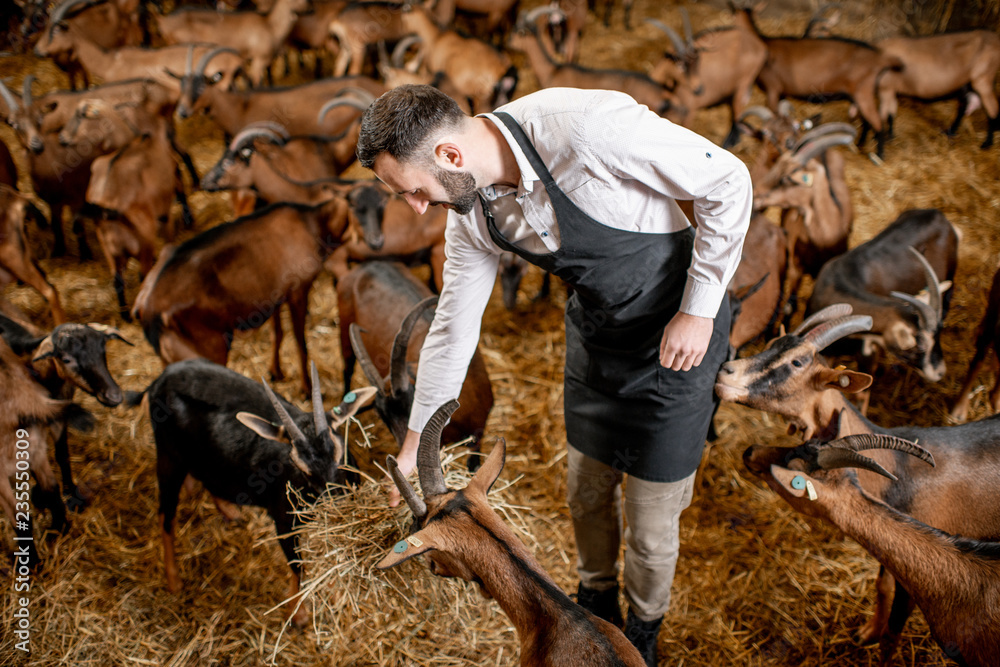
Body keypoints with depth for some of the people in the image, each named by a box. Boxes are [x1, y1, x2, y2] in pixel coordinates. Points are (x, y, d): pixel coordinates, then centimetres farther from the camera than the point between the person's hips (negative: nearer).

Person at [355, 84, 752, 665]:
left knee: (651, 516, 5)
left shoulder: (584, 126, -34)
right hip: (595, 331, 6)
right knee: (587, 488, 19)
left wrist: (699, 310, -19)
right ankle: (597, 602, 49)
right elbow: (453, 329, 2)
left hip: (677, 333, -6)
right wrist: (417, 441, 9)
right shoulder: (471, 215, -11)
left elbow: (728, 181, -23)